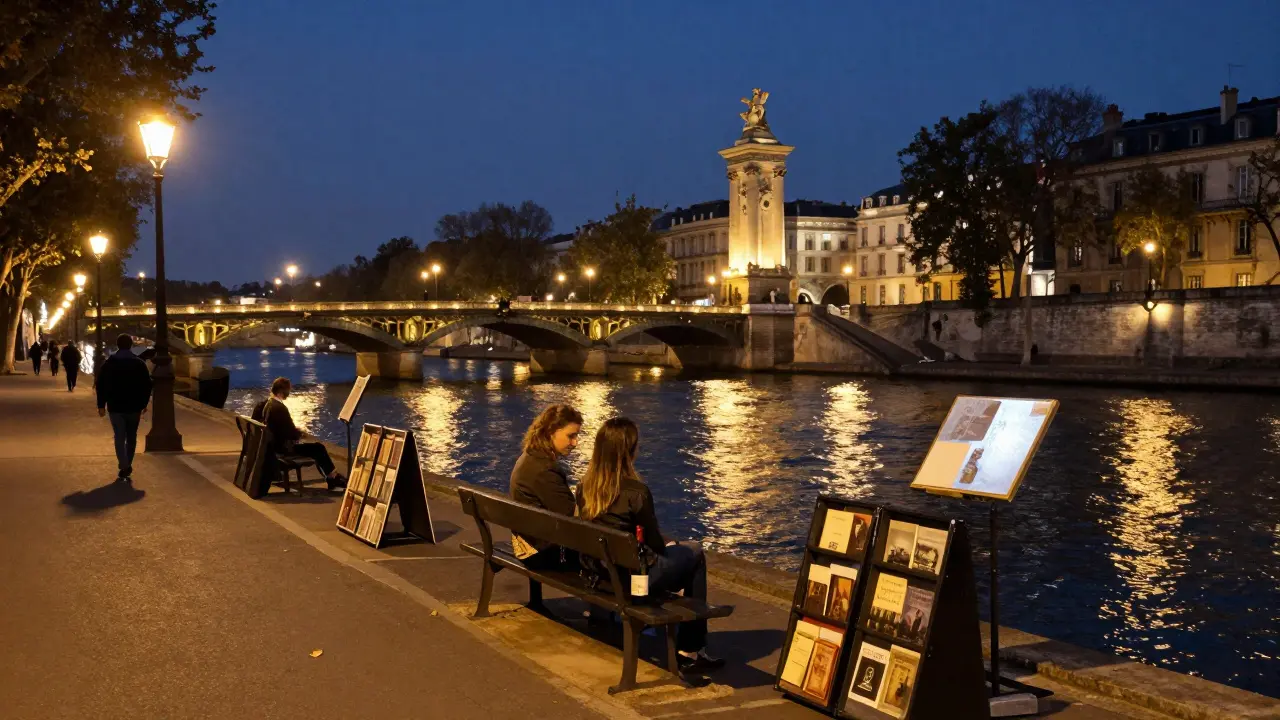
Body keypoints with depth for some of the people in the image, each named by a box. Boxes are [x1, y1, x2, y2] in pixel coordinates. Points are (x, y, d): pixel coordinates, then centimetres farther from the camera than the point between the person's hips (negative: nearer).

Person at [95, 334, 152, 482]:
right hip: (134, 406, 1)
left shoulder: (108, 363, 1)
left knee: (120, 438, -1)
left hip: (115, 406, -1)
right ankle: (127, 467, 19)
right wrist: (144, 403, 8)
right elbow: (147, 385, 0)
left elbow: (101, 385, -1)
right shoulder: (139, 363, 0)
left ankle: (124, 469, -13)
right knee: (131, 437, 14)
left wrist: (101, 405, 4)